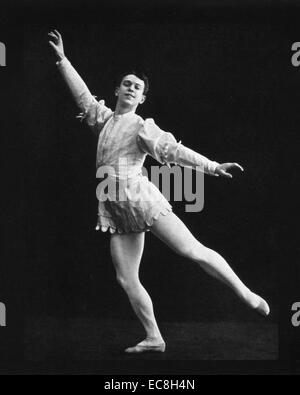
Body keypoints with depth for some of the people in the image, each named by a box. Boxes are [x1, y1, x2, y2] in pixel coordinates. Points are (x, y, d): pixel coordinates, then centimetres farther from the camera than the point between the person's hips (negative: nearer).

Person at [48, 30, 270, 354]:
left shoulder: (143, 127, 1)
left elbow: (174, 150, -9)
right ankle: (154, 338, 9)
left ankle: (247, 295, -7)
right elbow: (82, 93, 24)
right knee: (127, 280, 1)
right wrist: (62, 59, 23)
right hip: (114, 208, 6)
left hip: (139, 197, -6)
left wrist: (213, 167, -22)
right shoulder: (104, 118, 18)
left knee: (192, 250, -16)